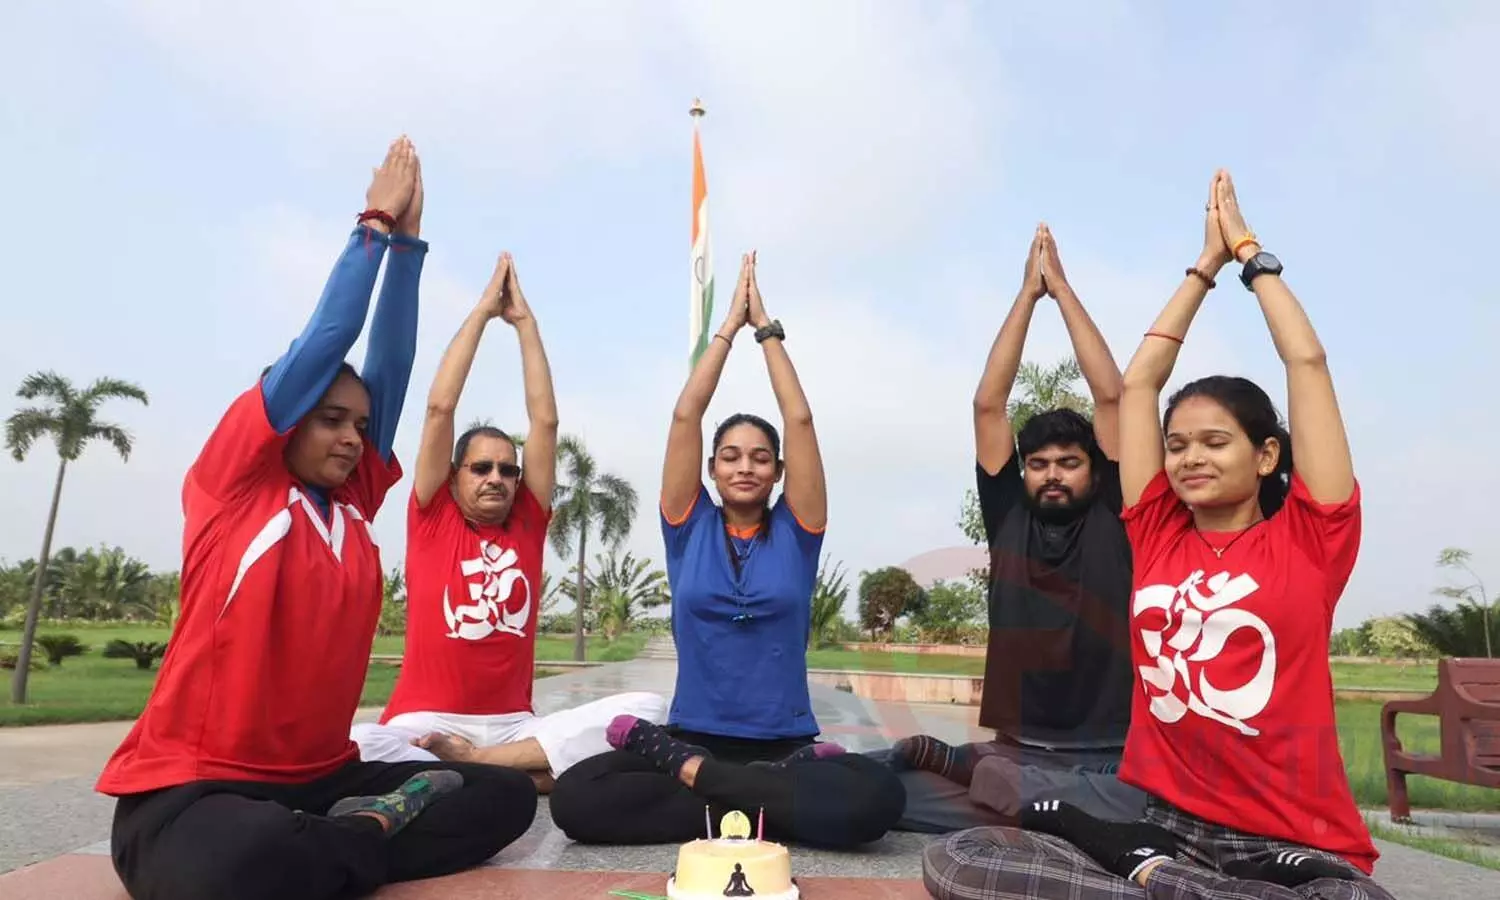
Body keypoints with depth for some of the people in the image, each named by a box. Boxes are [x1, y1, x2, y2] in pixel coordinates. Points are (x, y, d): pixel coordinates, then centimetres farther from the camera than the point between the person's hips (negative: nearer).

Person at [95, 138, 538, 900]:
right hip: (192, 787, -5)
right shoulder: (230, 483, -4)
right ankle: (373, 833, -12)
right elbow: (325, 339, -7)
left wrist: (407, 241, 4)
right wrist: (375, 224, 0)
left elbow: (390, 364, 4)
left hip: (320, 777, 5)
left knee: (507, 796, -11)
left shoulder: (354, 501, 8)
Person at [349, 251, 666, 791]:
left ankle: (476, 765, -22)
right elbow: (440, 407, 0)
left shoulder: (527, 523, 12)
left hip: (514, 727, 3)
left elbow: (545, 420, 8)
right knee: (362, 745, -37)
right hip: (427, 724, -3)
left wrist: (525, 320, 12)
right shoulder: (432, 519, 6)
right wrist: (483, 311, 6)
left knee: (648, 707, -21)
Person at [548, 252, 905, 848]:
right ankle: (777, 797, -14)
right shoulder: (690, 527, 6)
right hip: (693, 735, 0)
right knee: (575, 798, -28)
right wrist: (728, 325, 4)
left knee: (875, 798, -32)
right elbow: (685, 416, -1)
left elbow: (800, 421, -2)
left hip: (785, 744, 1)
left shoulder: (794, 531, 5)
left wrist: (766, 326, 4)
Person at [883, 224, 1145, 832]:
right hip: (1015, 750, 0)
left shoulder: (1113, 521, 5)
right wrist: (1028, 292, 6)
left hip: (1108, 763, 0)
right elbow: (988, 404, 4)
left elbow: (1112, 397, -1)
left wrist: (1063, 289, 3)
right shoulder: (1008, 518, 9)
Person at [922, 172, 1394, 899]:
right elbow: (1138, 381, 10)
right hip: (1165, 824, 1)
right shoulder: (1159, 535, 8)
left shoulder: (1308, 539, 2)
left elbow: (1307, 361, 1)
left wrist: (1251, 251, 13)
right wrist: (1207, 263, 19)